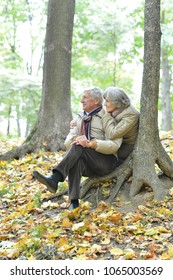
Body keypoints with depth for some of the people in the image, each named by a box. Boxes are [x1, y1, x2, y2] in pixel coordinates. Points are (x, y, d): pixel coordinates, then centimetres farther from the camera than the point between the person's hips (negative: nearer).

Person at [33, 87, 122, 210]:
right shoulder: (80, 117, 16)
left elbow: (114, 145, -13)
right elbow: (68, 141, 7)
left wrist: (91, 143, -25)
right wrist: (76, 139, -17)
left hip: (106, 161, -4)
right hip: (88, 166, 5)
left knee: (78, 147, -31)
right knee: (76, 161, -32)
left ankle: (54, 179, -45)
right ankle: (74, 202, -38)